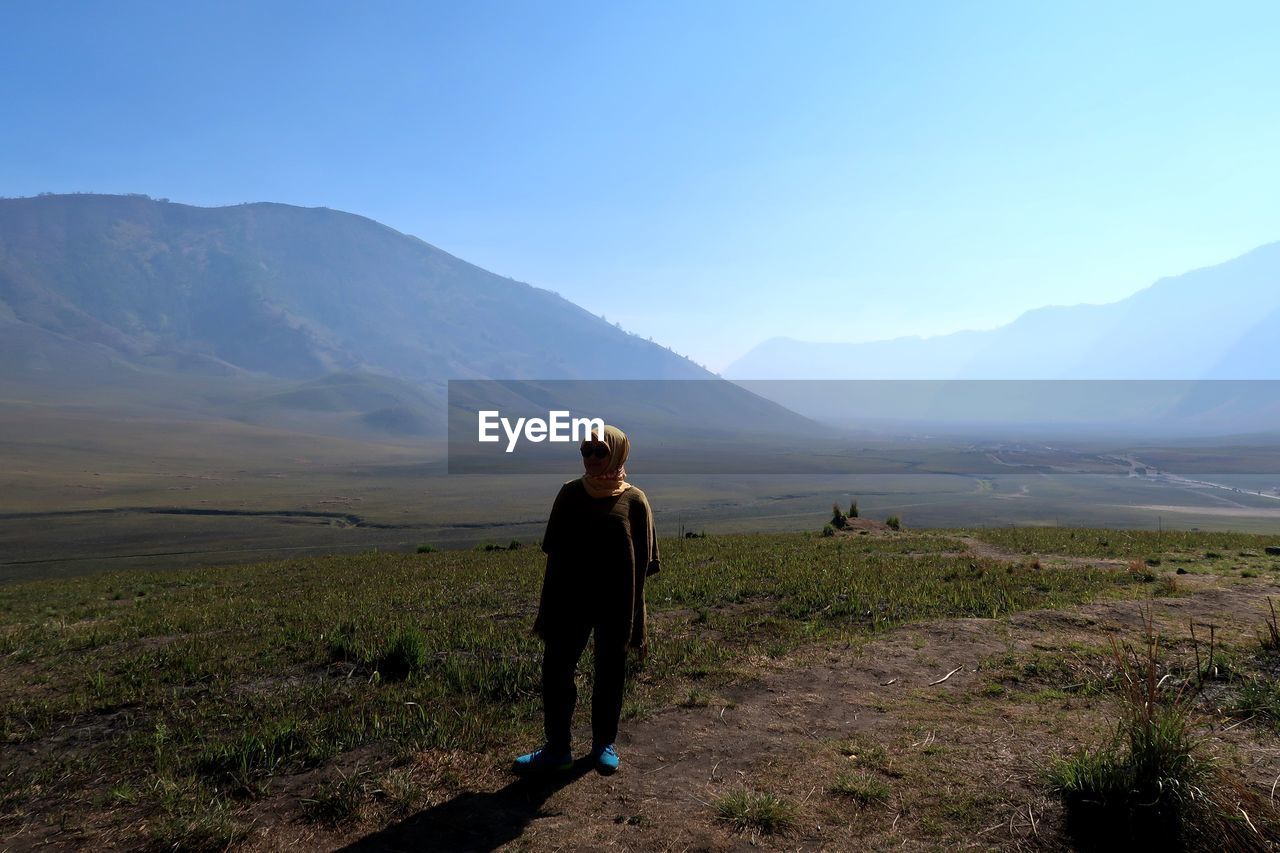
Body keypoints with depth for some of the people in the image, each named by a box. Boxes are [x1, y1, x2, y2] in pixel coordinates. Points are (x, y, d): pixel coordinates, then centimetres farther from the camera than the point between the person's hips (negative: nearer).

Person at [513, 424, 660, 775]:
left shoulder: (634, 500, -5)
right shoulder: (569, 494, 2)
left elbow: (641, 566, -3)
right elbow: (555, 555, 6)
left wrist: (637, 626, -3)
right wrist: (546, 611, 6)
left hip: (616, 607, -2)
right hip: (570, 602, 2)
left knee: (610, 675, 10)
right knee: (556, 670, 3)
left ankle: (604, 743, 29)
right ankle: (557, 748, 19)